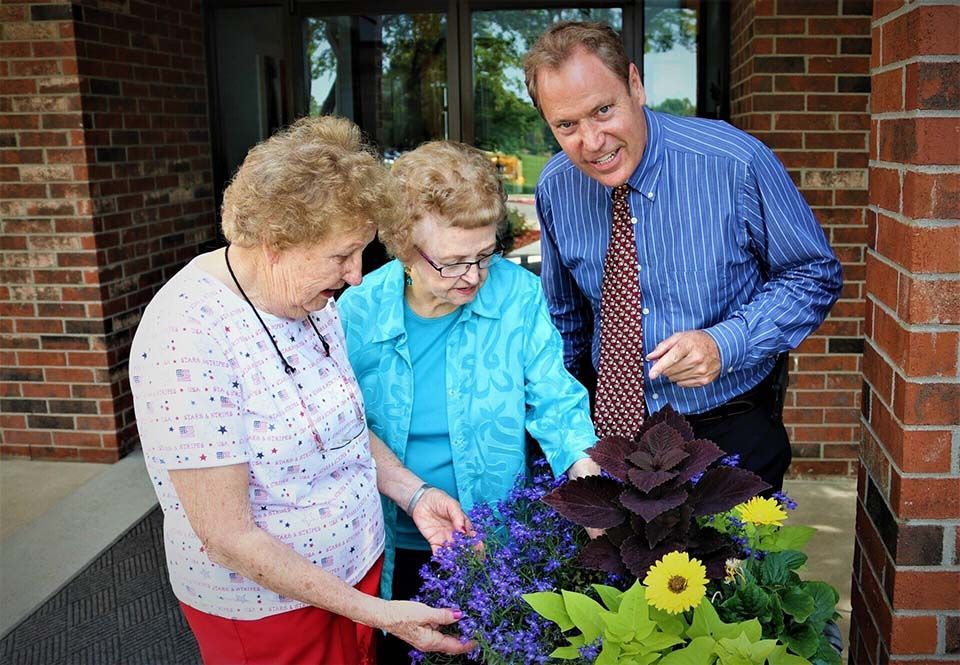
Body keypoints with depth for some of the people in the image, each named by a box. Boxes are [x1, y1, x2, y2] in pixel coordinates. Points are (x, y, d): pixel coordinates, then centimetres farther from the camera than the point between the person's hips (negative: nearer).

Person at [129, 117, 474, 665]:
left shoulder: (308, 295, -5)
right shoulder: (187, 338, -29)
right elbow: (228, 536, -25)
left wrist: (412, 494, -5)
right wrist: (376, 614, -22)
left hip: (358, 563, 7)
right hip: (265, 607, -6)